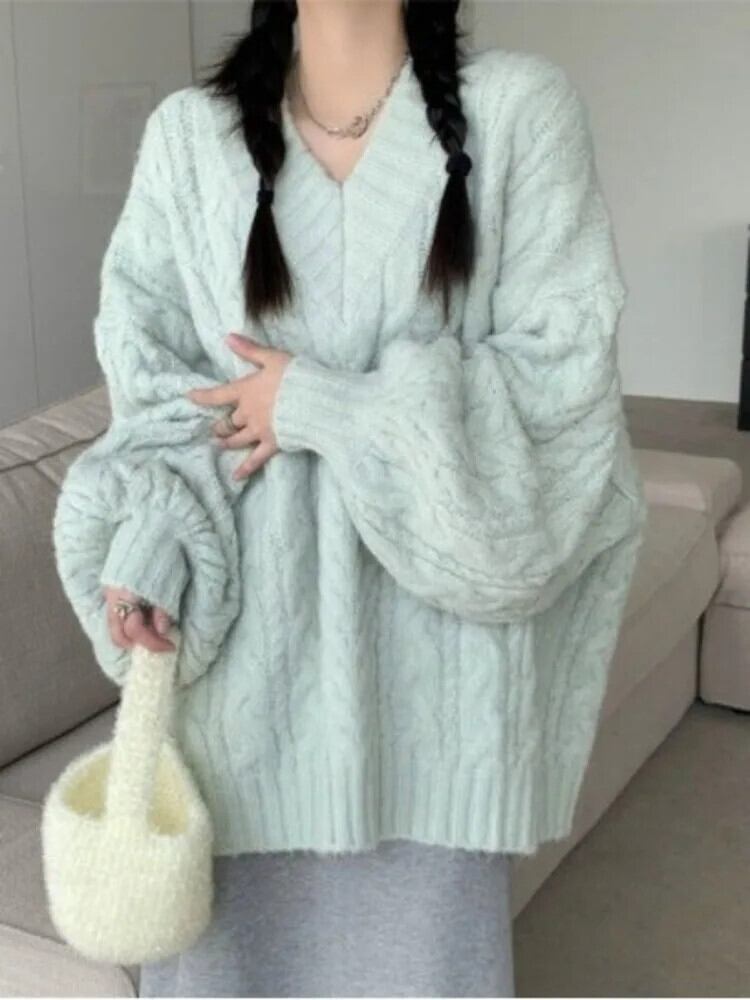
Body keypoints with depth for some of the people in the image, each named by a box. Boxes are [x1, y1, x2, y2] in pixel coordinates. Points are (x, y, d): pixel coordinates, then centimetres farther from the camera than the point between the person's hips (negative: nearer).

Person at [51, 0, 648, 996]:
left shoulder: (522, 107, -2)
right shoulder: (189, 132, 3)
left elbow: (562, 358, -7)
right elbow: (153, 380, 5)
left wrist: (324, 406, -12)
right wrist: (145, 546, -12)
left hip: (430, 622, -1)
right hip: (248, 616, 2)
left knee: (421, 907, 10)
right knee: (234, 910, 11)